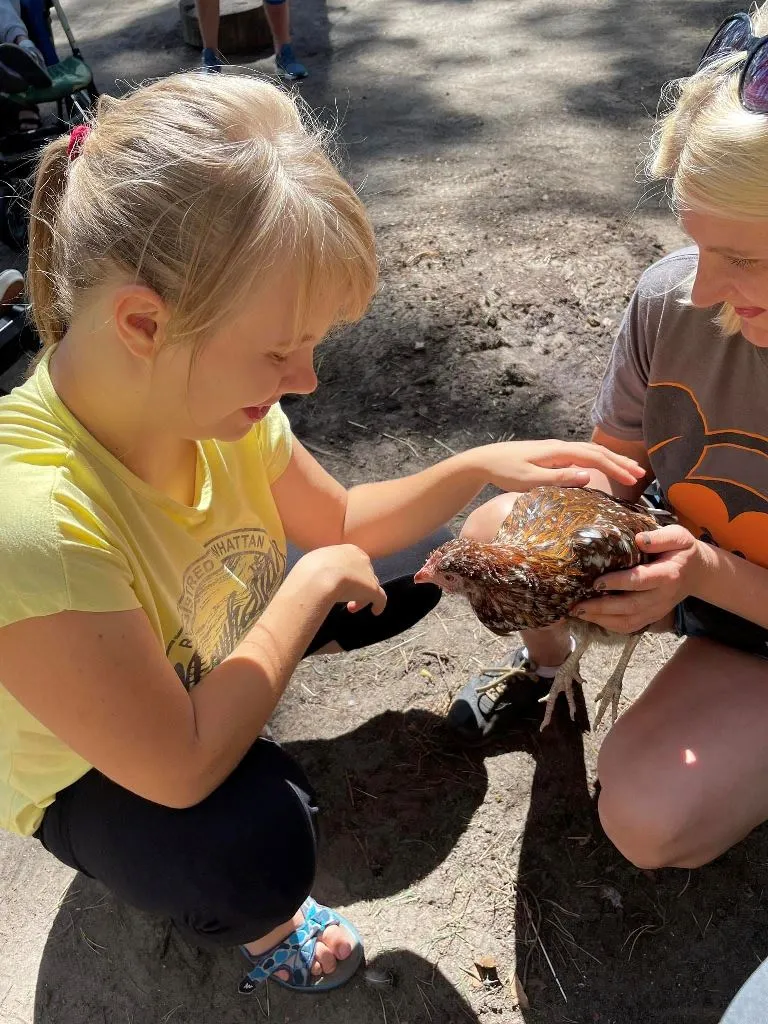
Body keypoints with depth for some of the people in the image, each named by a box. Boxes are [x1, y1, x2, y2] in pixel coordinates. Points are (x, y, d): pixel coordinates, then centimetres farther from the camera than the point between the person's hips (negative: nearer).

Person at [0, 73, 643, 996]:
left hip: (208, 658, 6)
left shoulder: (205, 389, -21)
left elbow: (342, 524, -5)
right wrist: (316, 580, -29)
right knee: (259, 845, -35)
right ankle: (249, 920, 3)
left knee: (416, 566, 4)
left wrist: (478, 467, -19)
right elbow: (183, 769, -36)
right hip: (96, 776, -5)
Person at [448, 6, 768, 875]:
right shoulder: (671, 300, -22)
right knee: (495, 530, -15)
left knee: (647, 821, -20)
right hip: (682, 561, 4)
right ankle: (544, 659, 18)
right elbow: (611, 469, -8)